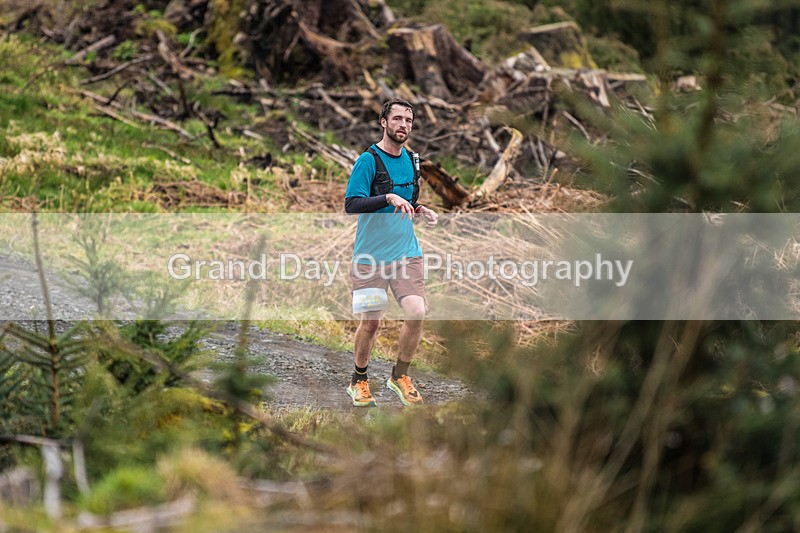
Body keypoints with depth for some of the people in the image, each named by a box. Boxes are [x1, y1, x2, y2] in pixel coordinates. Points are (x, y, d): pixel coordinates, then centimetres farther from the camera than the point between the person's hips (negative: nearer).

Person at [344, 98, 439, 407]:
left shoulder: (411, 160, 11)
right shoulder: (369, 160, -9)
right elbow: (351, 205, -17)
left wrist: (419, 211, 6)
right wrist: (389, 198, -27)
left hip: (407, 253, 4)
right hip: (370, 255, -4)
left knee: (416, 312, -12)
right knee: (371, 321, -1)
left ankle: (400, 376, 9)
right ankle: (359, 381, 23)